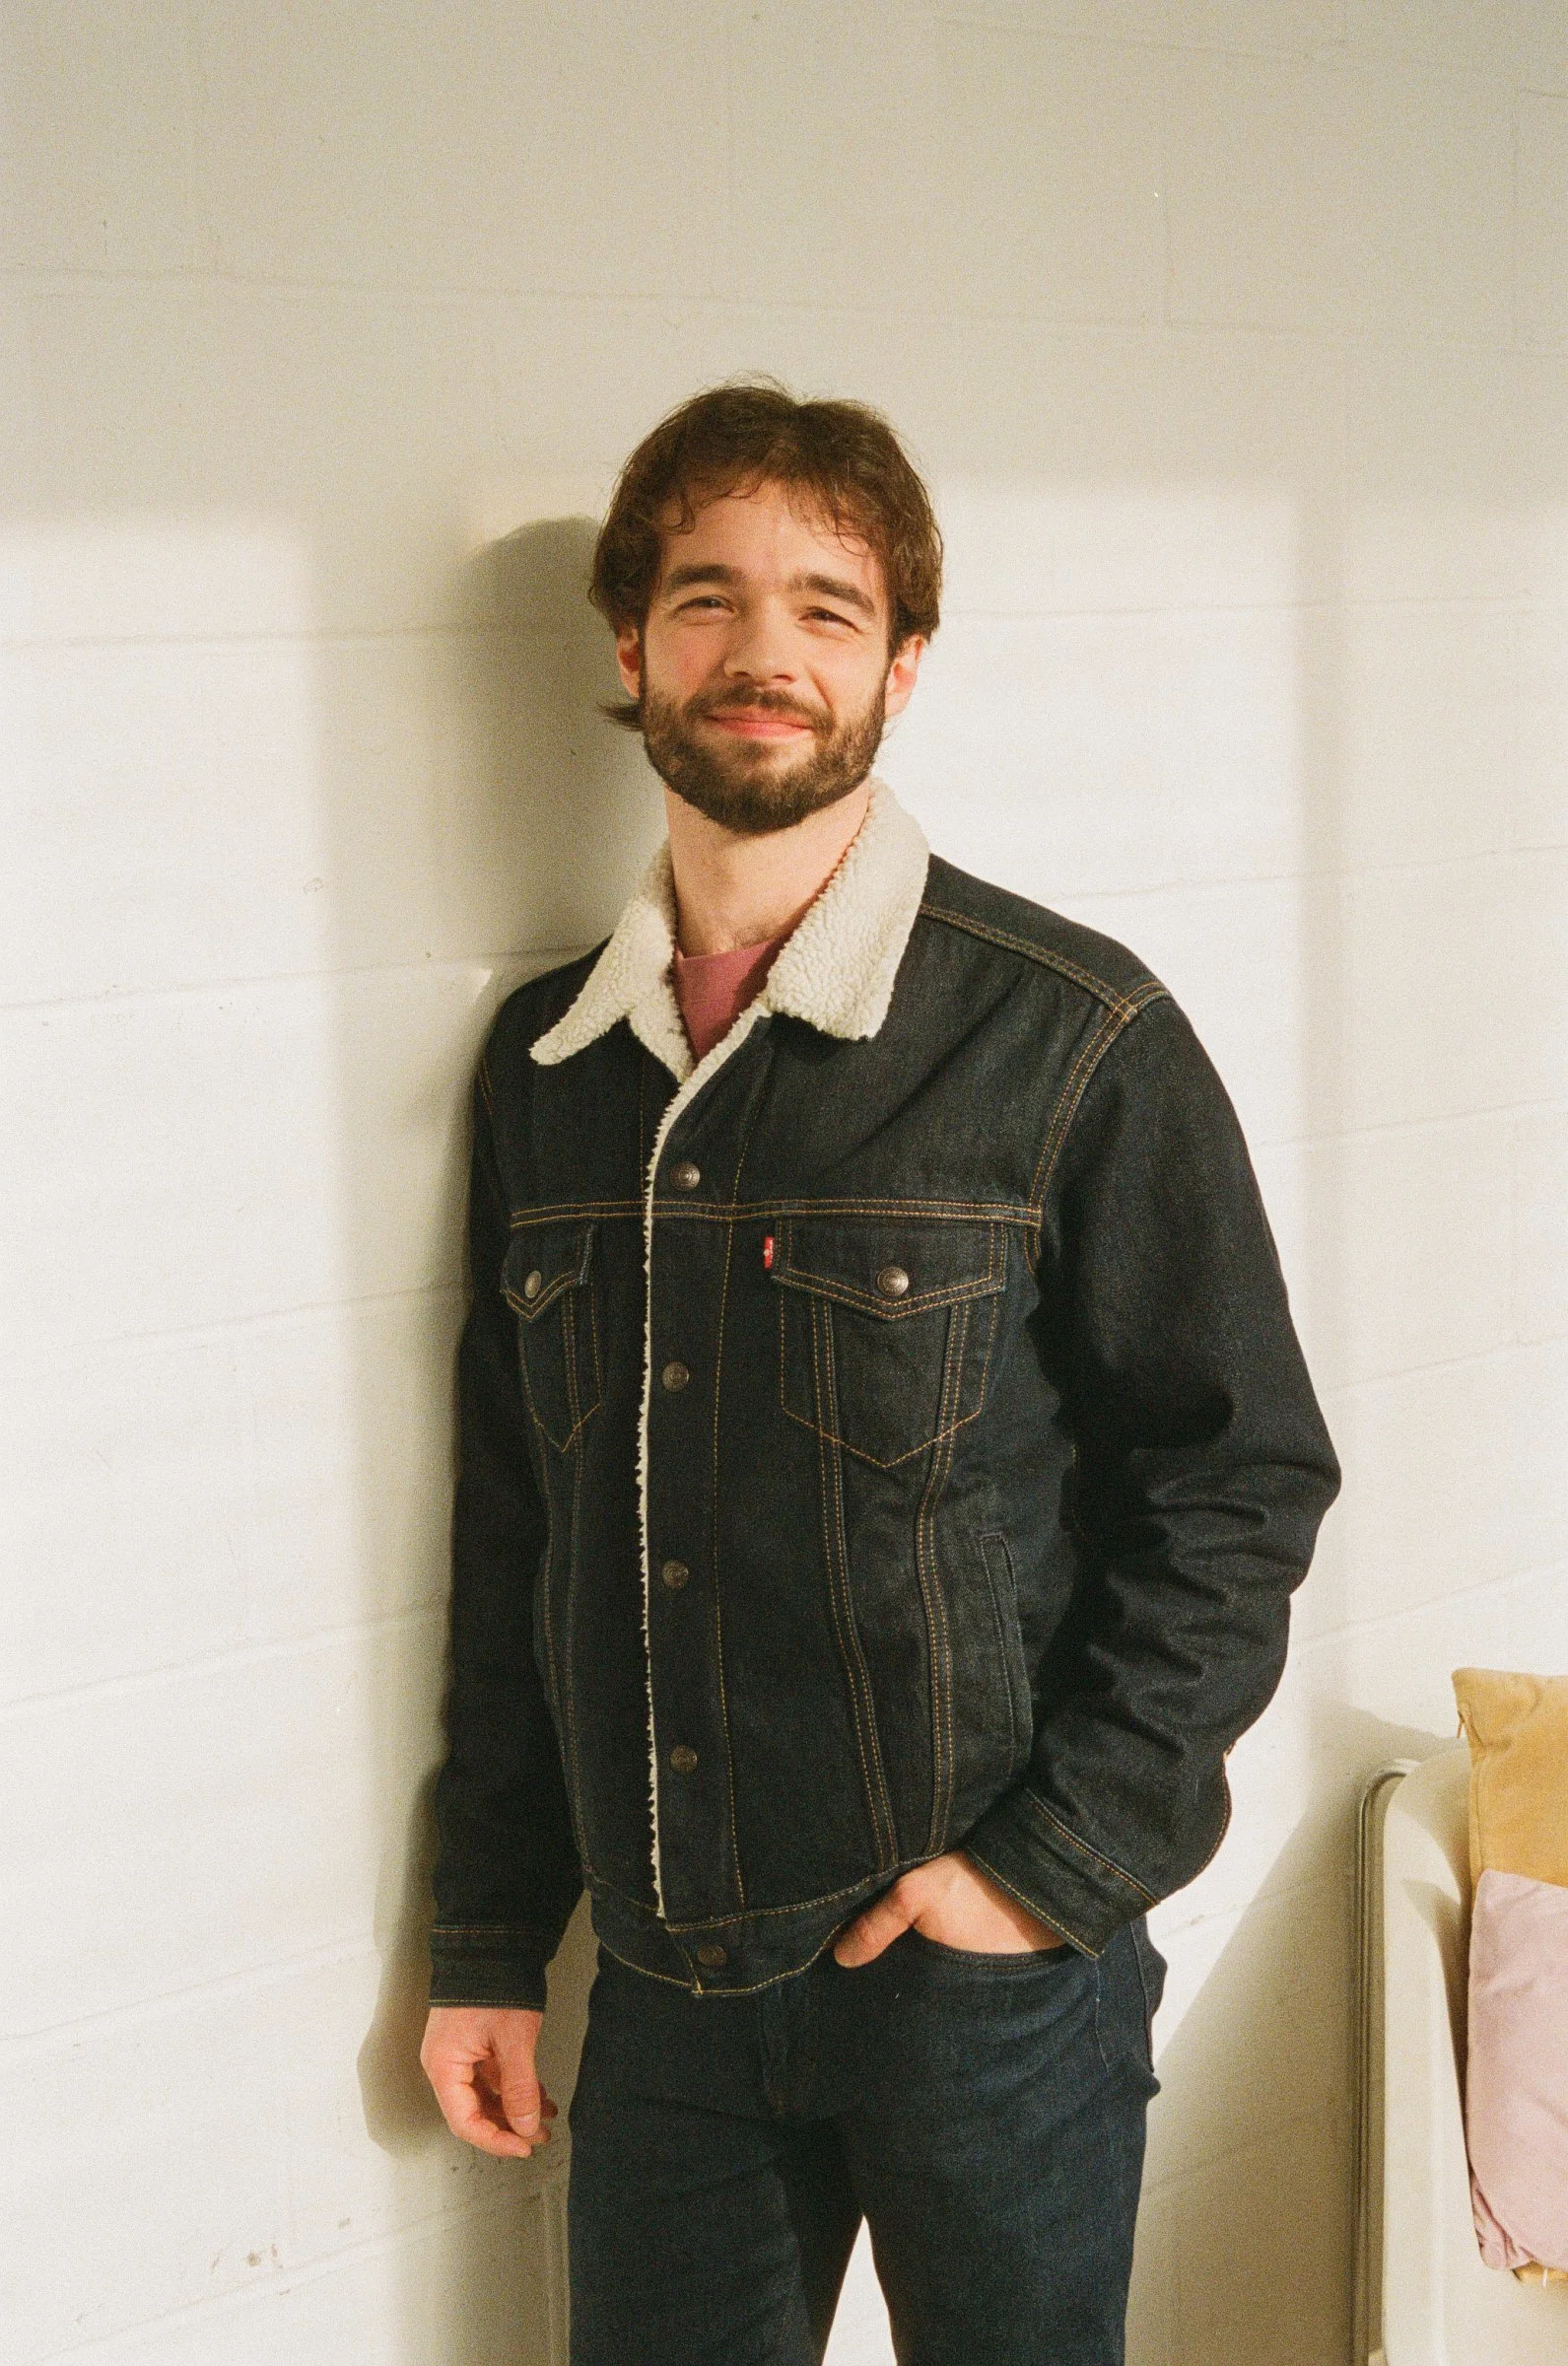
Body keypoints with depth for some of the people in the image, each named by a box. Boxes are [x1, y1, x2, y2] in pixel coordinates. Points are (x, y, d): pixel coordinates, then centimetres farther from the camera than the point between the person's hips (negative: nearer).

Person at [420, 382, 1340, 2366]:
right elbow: (514, 1535, 8)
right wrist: (487, 1941, 10)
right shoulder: (543, 1066, 4)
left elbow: (1244, 1476, -7)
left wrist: (1056, 1859, -12)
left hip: (983, 1973, -3)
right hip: (664, 1980, 4)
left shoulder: (1070, 1041, -10)